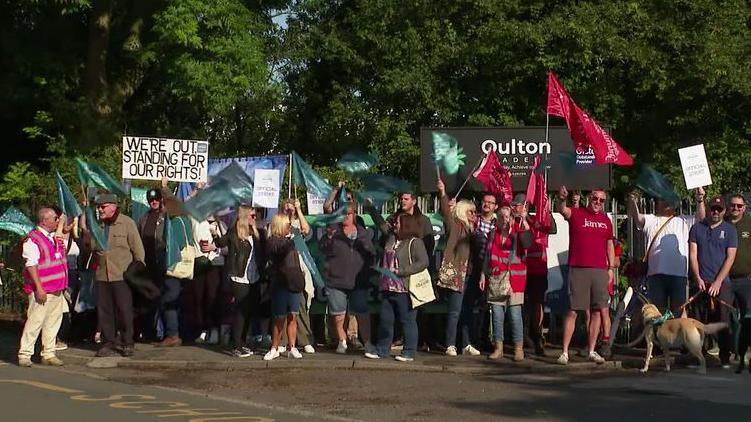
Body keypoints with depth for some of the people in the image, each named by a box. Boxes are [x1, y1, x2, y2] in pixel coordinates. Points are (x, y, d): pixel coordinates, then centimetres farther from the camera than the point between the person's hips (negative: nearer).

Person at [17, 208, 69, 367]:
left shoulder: (54, 238, 15)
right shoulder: (32, 240, -11)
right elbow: (31, 266, -16)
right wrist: (39, 288, -20)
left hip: (57, 290, 8)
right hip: (42, 291, -8)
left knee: (53, 321, 9)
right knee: (35, 321, -7)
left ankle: (49, 354, 16)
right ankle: (24, 354, -1)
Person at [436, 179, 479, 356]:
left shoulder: (469, 229, 18)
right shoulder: (455, 225, -2)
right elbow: (446, 212, -18)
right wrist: (443, 194, -30)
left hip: (467, 273, 7)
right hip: (455, 273, -7)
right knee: (455, 311, -8)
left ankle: (466, 344, 16)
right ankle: (450, 346, -5)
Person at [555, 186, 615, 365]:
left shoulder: (606, 220, 14)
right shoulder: (576, 214, 1)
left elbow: (610, 245, 20)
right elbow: (562, 210, -20)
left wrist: (611, 267, 13)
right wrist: (561, 199, -42)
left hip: (600, 271, 4)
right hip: (578, 270, -4)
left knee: (597, 311, 5)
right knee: (572, 311, -4)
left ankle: (591, 351, 13)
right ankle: (565, 352, 0)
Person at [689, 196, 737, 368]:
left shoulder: (730, 230, 6)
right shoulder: (697, 228, 10)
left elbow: (730, 258, -1)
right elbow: (693, 255, 7)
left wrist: (717, 282, -9)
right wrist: (698, 279, -5)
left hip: (722, 283, -1)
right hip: (701, 283, 1)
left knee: (723, 321, -6)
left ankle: (725, 358, -1)